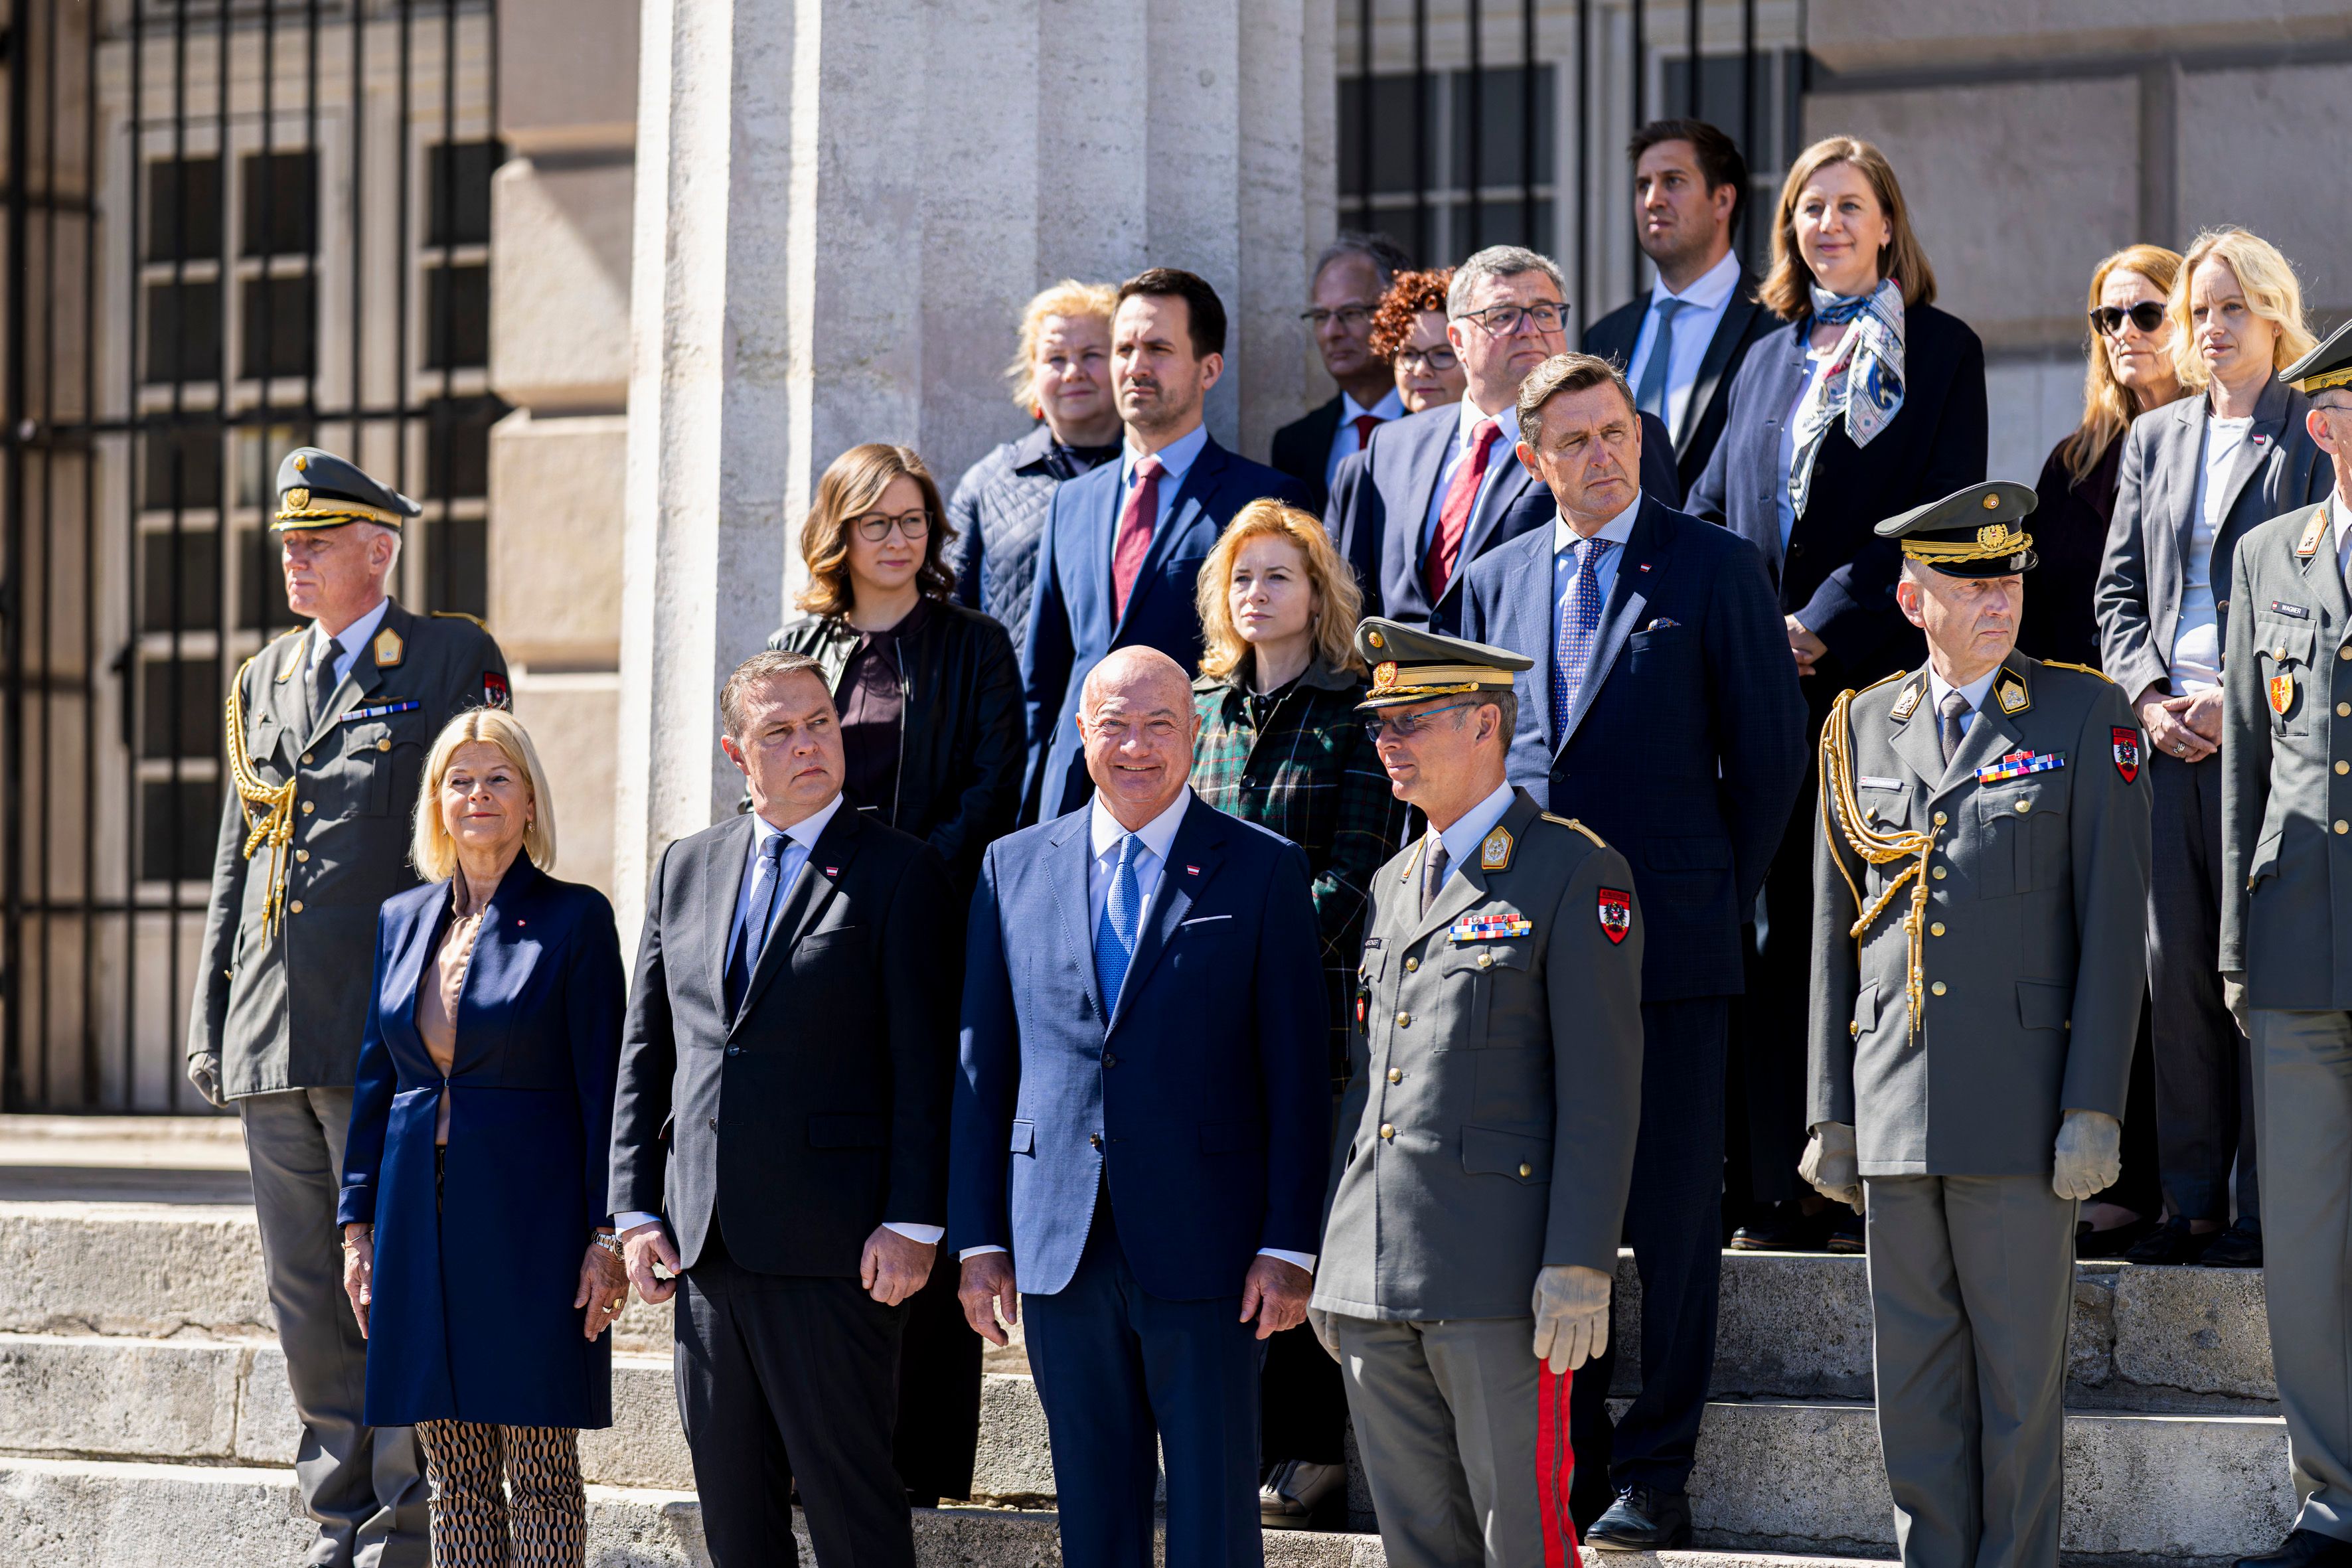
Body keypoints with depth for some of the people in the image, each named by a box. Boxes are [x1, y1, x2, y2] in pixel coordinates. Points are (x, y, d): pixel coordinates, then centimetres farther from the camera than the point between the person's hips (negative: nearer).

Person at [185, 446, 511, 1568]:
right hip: (271, 1045, 6)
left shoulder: (456, 659, 0)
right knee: (306, 1305, 9)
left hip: (389, 1040, -6)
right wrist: (209, 1026, 14)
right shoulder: (263, 681, 17)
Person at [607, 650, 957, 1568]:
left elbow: (924, 1066, -7)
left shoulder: (898, 873, -3)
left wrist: (913, 1223, -13)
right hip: (703, 1243, 6)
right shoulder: (686, 868, 14)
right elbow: (646, 1052, 15)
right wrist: (637, 1209, 7)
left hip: (832, 1251, -5)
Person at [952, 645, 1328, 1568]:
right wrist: (978, 1236, 6)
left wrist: (1289, 1246, -8)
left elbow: (1297, 1075, -2)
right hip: (1059, 1247, 3)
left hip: (1201, 1245, -3)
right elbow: (982, 1065, 11)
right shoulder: (1014, 867, 10)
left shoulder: (1263, 871, 1)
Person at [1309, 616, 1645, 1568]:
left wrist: (1578, 1268, -16)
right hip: (1375, 1285, 7)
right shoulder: (1393, 886, 19)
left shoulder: (1575, 873, -4)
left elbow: (1600, 1087, -10)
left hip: (1499, 1275, -7)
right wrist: (1330, 1259, 17)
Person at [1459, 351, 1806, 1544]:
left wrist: (1718, 899, 2)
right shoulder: (1495, 582, 14)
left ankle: (1653, 1479, 5)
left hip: (1670, 949, -4)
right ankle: (1564, 1463, 15)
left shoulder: (1714, 570, 1)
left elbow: (1770, 752, 2)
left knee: (1671, 1220, -1)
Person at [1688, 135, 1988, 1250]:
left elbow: (1942, 518, -6)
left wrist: (1825, 626, -13)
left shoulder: (1941, 351, 3)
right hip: (1764, 686, 5)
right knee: (1777, 935, 2)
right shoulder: (1769, 358, 19)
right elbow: (1712, 511, 17)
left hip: (1876, 677, -5)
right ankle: (1777, 1190, 5)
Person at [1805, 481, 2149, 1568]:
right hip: (1895, 1107, 3)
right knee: (1912, 1375, 7)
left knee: (2021, 1374, 1)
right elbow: (1834, 934, 13)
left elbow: (2113, 924, -2)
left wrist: (2094, 1108, -9)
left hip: (2023, 1100, -3)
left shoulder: (2086, 717, 2)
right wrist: (1830, 1110, 9)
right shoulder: (1860, 728, 11)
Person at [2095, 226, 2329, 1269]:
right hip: (2169, 737, 5)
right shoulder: (2153, 440, 19)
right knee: (2175, 964, 2)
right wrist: (2149, 695, 0)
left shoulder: (2317, 435, 3)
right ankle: (2192, 1200, 8)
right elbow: (2118, 588, 16)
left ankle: (2265, 1208, -2)